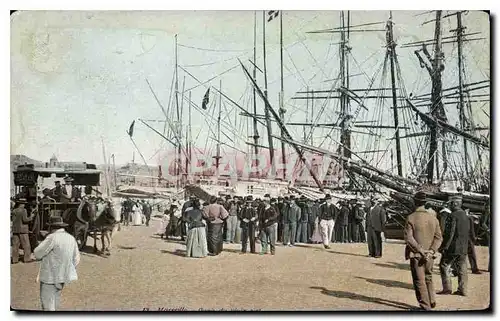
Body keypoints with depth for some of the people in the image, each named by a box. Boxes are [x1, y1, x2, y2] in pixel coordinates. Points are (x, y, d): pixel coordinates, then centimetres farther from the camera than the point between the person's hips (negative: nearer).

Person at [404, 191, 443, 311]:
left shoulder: (411, 218, -12)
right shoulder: (433, 218, 2)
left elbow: (408, 238, -19)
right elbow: (439, 237, -1)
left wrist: (421, 251, -15)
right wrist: (431, 251, -8)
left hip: (416, 255, -5)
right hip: (429, 256, 5)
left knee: (419, 282, 5)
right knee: (428, 278, 23)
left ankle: (425, 306, 9)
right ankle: (432, 302, 28)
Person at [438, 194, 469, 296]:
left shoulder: (453, 215, -15)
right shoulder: (465, 216, 11)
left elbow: (450, 233, -19)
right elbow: (467, 233, 16)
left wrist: (444, 247, -15)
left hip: (453, 247, -8)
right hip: (463, 248, 8)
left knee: (444, 266, 2)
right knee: (462, 269, 9)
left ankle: (447, 288, 1)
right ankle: (462, 290, 12)